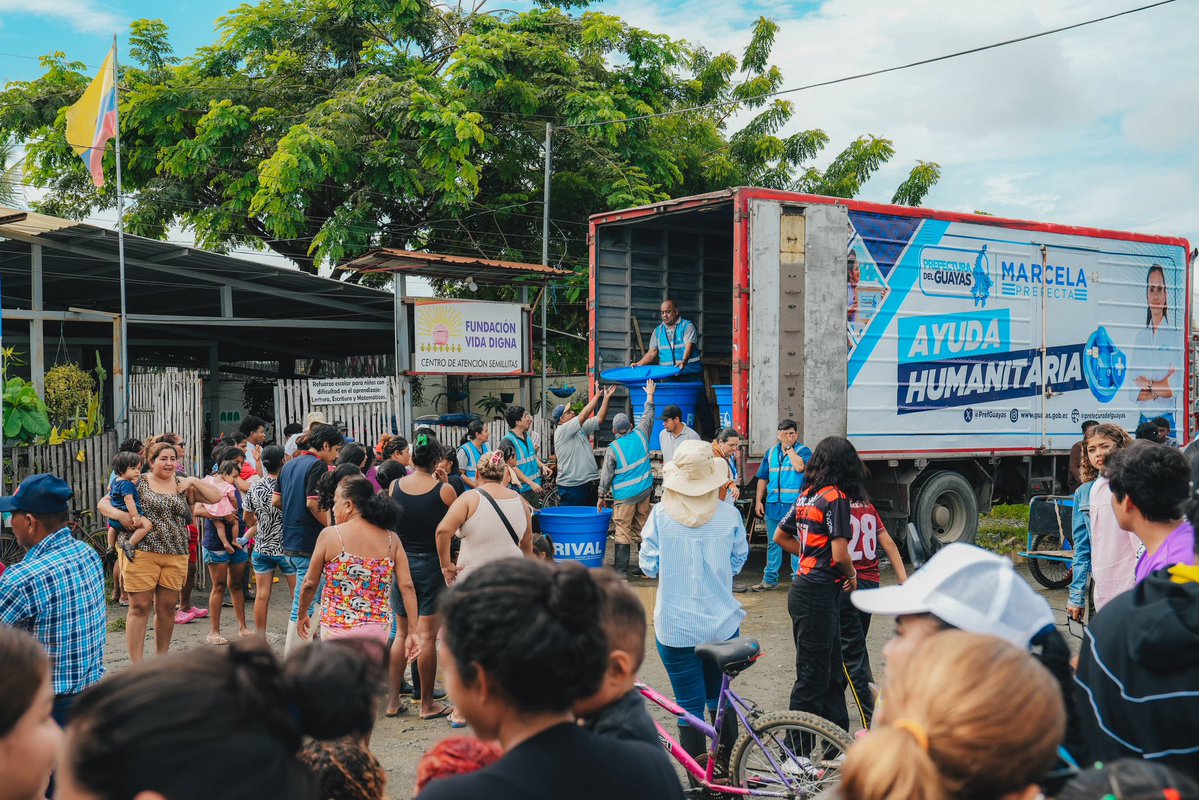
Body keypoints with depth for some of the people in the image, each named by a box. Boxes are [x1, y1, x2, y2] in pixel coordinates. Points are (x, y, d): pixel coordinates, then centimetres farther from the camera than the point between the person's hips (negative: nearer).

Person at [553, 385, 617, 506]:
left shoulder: (581, 428, 13)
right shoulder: (561, 431, -11)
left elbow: (600, 419, 9)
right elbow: (583, 416, -16)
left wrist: (606, 398, 0)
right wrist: (598, 395, -9)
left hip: (591, 482, 8)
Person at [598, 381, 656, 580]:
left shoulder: (612, 449, -12)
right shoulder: (640, 435, -2)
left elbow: (606, 475, -6)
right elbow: (648, 416, 15)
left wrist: (601, 496, 6)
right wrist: (650, 395, 28)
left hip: (625, 496, -5)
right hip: (645, 491, 5)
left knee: (623, 530, -3)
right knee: (643, 528, 13)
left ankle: (621, 569, -4)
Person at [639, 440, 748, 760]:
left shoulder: (661, 514, -10)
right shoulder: (729, 515, -6)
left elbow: (649, 565, -3)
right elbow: (737, 562, 5)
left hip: (676, 628, -2)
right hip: (722, 624, 2)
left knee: (690, 707, 7)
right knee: (720, 700, 20)